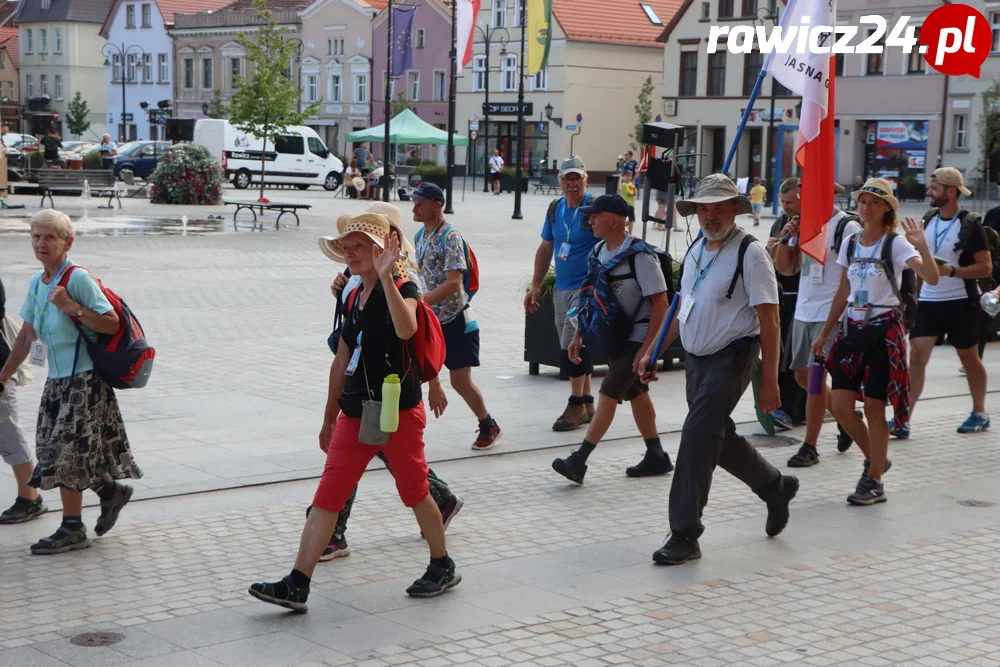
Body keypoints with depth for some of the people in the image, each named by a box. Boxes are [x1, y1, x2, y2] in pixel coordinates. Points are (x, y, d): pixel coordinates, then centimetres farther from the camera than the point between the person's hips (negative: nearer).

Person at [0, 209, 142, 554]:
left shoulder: (78, 278, -14)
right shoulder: (37, 282, 8)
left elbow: (112, 323, -18)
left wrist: (72, 307, -26)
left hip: (84, 379, -8)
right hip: (57, 380, 8)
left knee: (65, 450, -6)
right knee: (54, 448, 10)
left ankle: (72, 529, 6)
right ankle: (111, 491, 30)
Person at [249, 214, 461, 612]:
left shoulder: (401, 288, -10)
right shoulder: (355, 298, 12)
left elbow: (406, 328, -35)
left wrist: (386, 277, -36)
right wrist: (329, 418, 21)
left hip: (398, 411, -7)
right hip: (356, 413, 7)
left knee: (414, 492, 7)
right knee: (327, 497, 0)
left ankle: (443, 568, 28)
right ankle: (296, 586, -1)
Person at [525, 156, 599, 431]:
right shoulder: (555, 208, 9)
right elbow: (546, 248, 17)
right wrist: (536, 286, 15)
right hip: (562, 288, 7)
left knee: (572, 345, -11)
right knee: (576, 347, 11)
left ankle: (576, 405, 0)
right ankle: (587, 405, 21)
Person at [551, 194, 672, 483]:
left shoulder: (640, 255, -20)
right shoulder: (599, 252, 5)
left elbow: (660, 302, -19)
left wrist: (646, 348, -22)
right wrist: (578, 335, 13)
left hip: (638, 336, -8)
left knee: (609, 393, -12)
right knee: (635, 393, 15)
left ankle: (578, 461, -14)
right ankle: (656, 456, 27)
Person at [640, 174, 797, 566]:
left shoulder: (750, 253, -12)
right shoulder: (695, 250, 11)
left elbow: (769, 320, -15)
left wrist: (769, 381, -18)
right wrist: (653, 353, 17)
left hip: (731, 357, -8)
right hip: (696, 357, 8)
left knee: (697, 438, -13)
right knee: (718, 438, 17)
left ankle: (684, 535, -6)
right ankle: (775, 487, 41)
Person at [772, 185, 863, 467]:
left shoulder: (847, 227, -11)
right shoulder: (804, 224, 11)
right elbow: (783, 267, 13)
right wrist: (786, 238, -3)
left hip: (829, 314, -8)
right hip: (803, 311, 8)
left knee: (815, 376, -7)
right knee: (802, 374, 13)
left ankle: (809, 447, 0)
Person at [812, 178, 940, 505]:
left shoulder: (896, 245, -8)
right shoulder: (850, 244, 9)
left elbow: (932, 278, -21)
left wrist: (922, 246, -36)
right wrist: (825, 333, 17)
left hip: (884, 330, -5)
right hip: (852, 329, 6)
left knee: (873, 407, -3)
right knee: (840, 405, 0)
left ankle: (874, 481, 9)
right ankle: (875, 459, 24)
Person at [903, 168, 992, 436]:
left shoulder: (970, 224, -10)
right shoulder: (928, 219, 7)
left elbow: (986, 268, -12)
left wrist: (951, 271, -23)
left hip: (960, 303, -4)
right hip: (928, 301, 4)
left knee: (969, 357, 10)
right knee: (916, 355, -7)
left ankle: (980, 413, 28)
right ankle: (903, 419, -10)